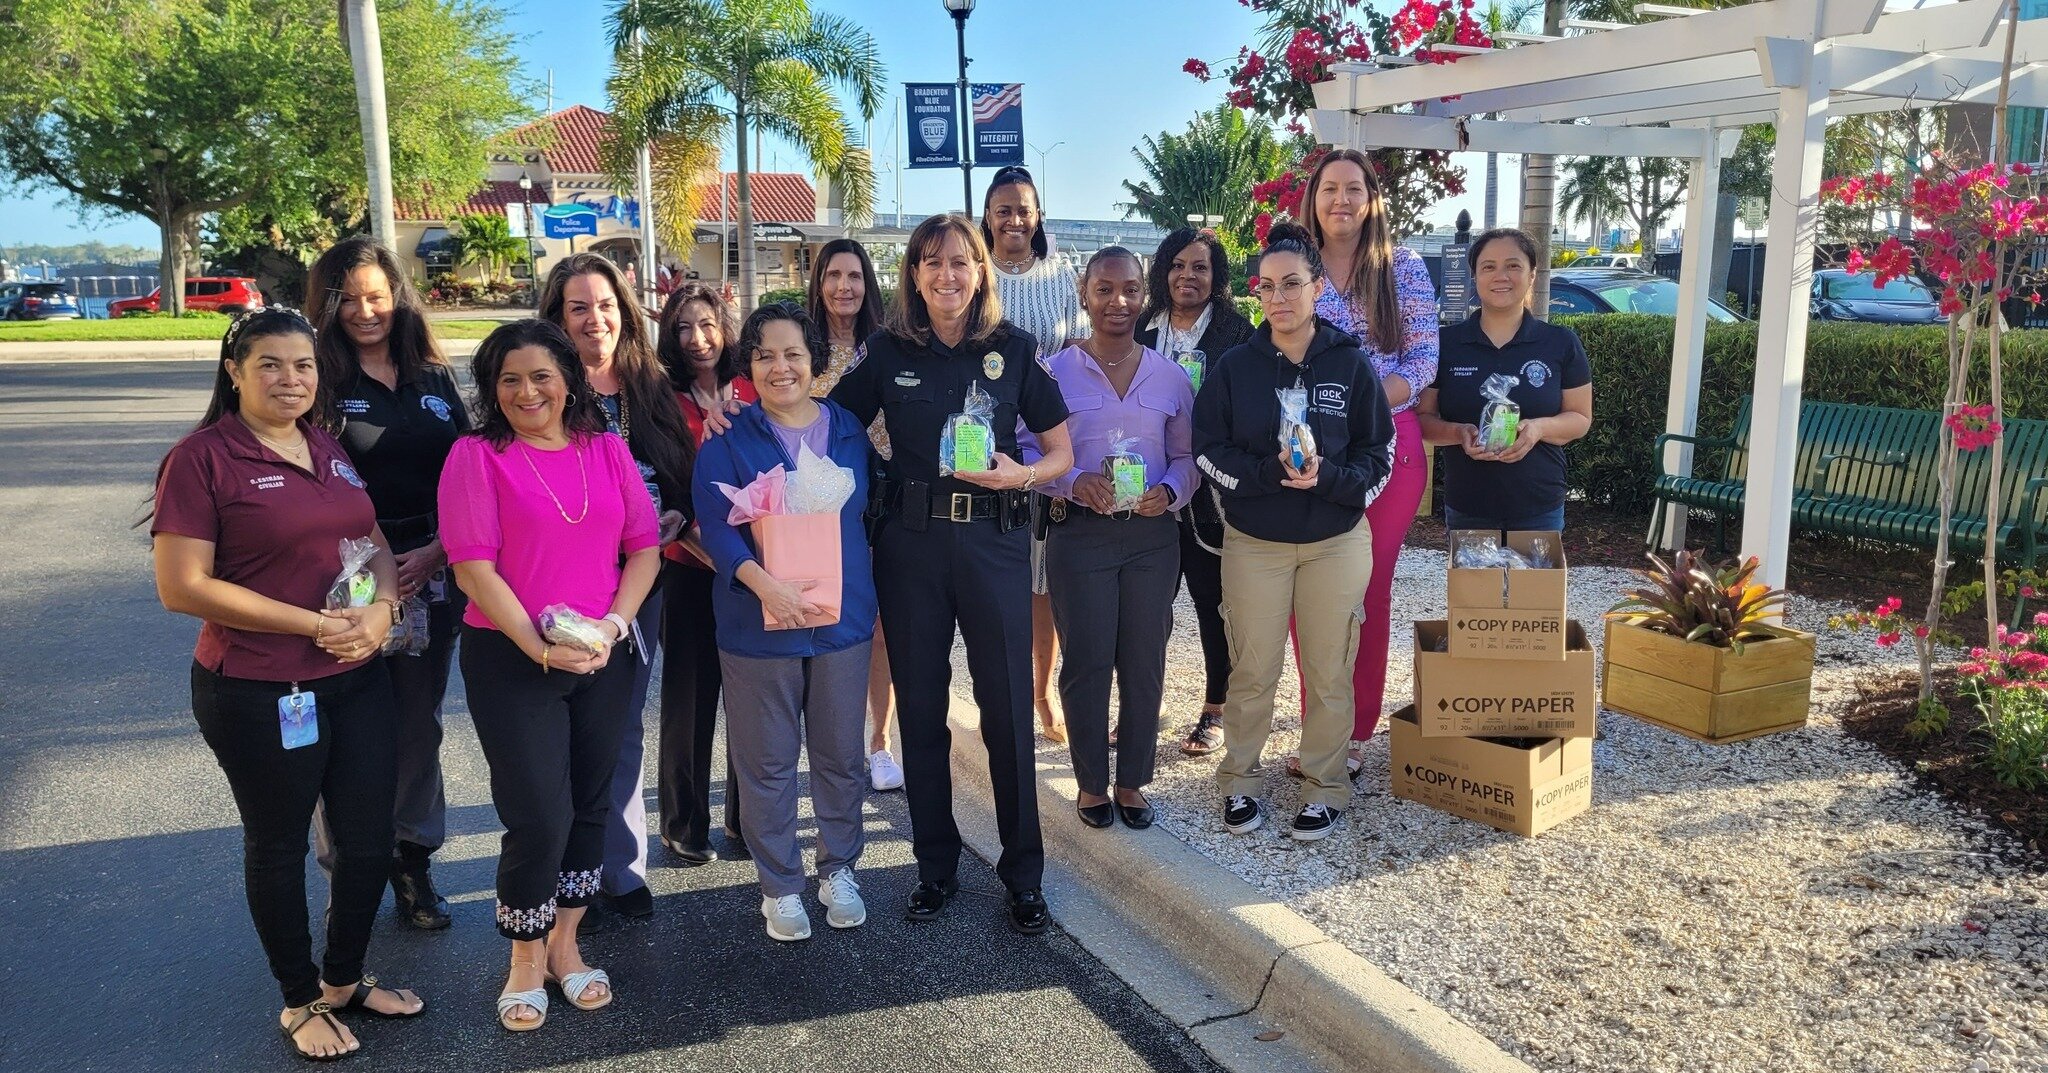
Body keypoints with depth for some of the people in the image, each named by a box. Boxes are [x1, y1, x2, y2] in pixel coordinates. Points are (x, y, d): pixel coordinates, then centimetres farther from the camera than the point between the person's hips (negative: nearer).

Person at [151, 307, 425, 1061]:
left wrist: (381, 610, -9)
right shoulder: (202, 457, -11)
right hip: (259, 694, -6)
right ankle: (300, 1001, 31)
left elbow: (377, 547, 13)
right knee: (279, 845, 12)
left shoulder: (330, 451, 9)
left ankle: (345, 978, 36)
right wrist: (314, 624, -18)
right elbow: (182, 587, -16)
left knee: (370, 837, 13)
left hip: (358, 682, 6)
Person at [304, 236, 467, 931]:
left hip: (429, 574, 3)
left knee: (418, 724, 11)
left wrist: (437, 552, -5)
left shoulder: (435, 378, 10)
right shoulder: (321, 381, -2)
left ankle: (413, 860, 25)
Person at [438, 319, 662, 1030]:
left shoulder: (607, 451, 7)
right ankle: (526, 960, 20)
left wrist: (612, 625, -10)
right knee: (540, 816, -3)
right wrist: (540, 647, -17)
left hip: (605, 657, 4)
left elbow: (644, 547, 5)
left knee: (590, 805, 11)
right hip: (509, 658, -4)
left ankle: (564, 945, 30)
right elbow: (474, 568, -11)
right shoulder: (477, 456, -5)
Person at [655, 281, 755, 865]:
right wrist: (703, 544, -16)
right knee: (690, 696, 7)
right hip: (691, 569, -2)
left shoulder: (752, 394, 3)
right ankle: (684, 826, 23)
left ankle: (747, 820, 25)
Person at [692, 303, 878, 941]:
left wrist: (869, 599, 6)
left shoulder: (848, 431, 7)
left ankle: (838, 871, 30)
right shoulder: (728, 438, -3)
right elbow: (715, 523, -12)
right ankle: (780, 886, 23)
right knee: (767, 762, 7)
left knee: (841, 755, 11)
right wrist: (763, 582, -27)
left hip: (842, 619, 3)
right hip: (759, 624, -2)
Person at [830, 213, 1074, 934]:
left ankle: (1023, 874, 16)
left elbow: (1061, 451, 5)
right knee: (920, 705, 9)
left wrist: (1021, 474, -15)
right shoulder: (888, 352, 4)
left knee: (1007, 705, 1)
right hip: (910, 542, 2)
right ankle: (936, 866, 25)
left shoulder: (1014, 349, 2)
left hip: (994, 539, -1)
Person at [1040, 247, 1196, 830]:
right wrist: (1074, 482, -18)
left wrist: (1169, 492, -9)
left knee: (1144, 663, 7)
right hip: (1079, 534, -2)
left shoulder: (1171, 376, 7)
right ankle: (1091, 782, 20)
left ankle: (1132, 781, 23)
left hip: (1153, 535, 2)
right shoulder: (1055, 372, -1)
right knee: (1086, 662, 3)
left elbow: (1187, 455, 11)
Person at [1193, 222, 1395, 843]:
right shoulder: (1234, 367, -1)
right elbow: (1208, 449, -4)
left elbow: (1378, 456, -1)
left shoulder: (1351, 365, -2)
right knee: (1252, 673, 7)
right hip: (1253, 543, 0)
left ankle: (1324, 787, 23)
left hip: (1337, 542, 0)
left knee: (1329, 673, 8)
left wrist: (1326, 477, -20)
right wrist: (1270, 472, -20)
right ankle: (1239, 782, 24)